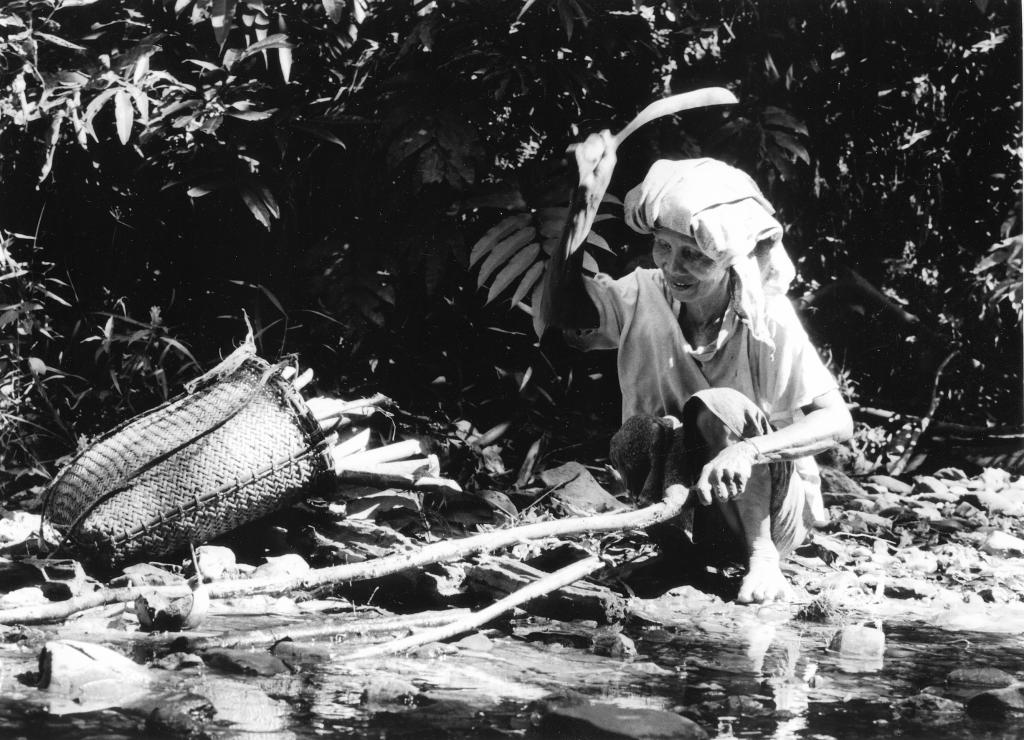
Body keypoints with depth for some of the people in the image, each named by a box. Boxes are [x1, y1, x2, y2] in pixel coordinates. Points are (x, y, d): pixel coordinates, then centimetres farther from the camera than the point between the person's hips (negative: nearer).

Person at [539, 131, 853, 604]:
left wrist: (749, 449, -43)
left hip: (771, 503, -1)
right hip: (691, 508, 2)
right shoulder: (645, 295, -10)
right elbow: (560, 323, -25)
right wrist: (581, 207, -32)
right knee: (637, 438, -28)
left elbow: (837, 421, -25)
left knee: (717, 408, -29)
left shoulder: (766, 316, -20)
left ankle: (764, 557, -17)